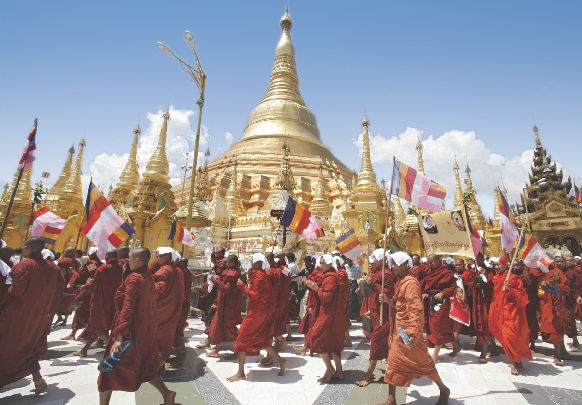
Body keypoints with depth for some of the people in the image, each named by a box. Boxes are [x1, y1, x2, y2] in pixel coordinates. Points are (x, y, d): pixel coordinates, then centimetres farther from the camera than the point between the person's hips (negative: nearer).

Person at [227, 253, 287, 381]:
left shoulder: (258, 275, -17)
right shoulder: (262, 274, 12)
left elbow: (255, 295, -21)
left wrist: (242, 286, -14)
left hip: (257, 312, -10)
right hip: (261, 311, 10)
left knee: (242, 339, 0)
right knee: (261, 339, 18)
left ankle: (240, 373, 10)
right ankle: (281, 361, 22)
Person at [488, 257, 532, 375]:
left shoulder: (514, 278, -10)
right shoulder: (496, 278, 9)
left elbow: (522, 295, -11)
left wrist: (510, 289, -24)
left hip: (511, 312, -7)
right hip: (500, 311, 7)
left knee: (510, 336, -11)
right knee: (505, 336, 11)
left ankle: (514, 362, 5)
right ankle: (517, 360, 27)